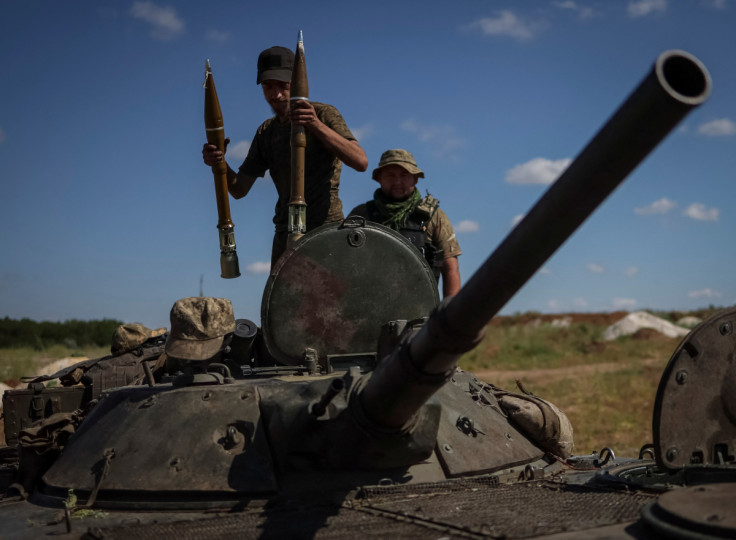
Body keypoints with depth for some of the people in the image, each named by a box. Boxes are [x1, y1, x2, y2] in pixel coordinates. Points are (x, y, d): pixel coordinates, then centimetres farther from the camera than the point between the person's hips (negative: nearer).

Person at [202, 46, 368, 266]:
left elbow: (361, 162, -17)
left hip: (326, 229, -5)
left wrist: (317, 125, -28)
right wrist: (219, 164, -9)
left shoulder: (324, 114, -2)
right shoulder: (266, 133, 14)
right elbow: (239, 189, 12)